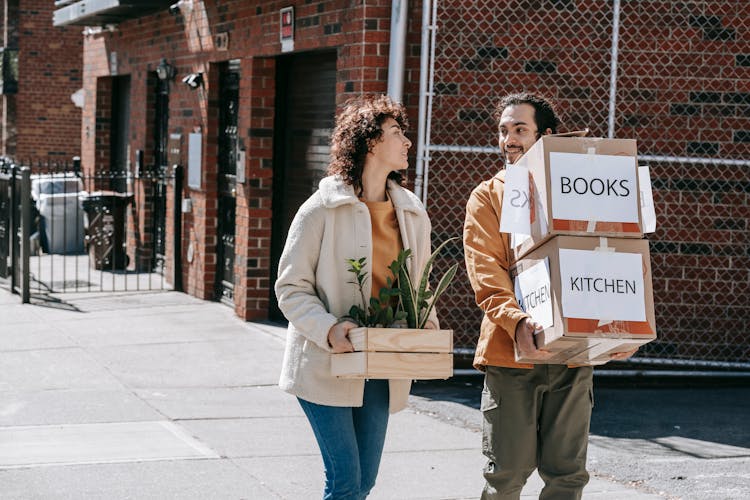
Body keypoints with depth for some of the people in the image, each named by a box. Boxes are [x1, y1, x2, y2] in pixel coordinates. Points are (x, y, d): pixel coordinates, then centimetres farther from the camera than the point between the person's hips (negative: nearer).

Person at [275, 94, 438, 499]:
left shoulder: (413, 214, 9)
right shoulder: (322, 210, -8)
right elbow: (291, 287, -6)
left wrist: (427, 328, 0)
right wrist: (329, 329, -22)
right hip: (327, 364, -6)